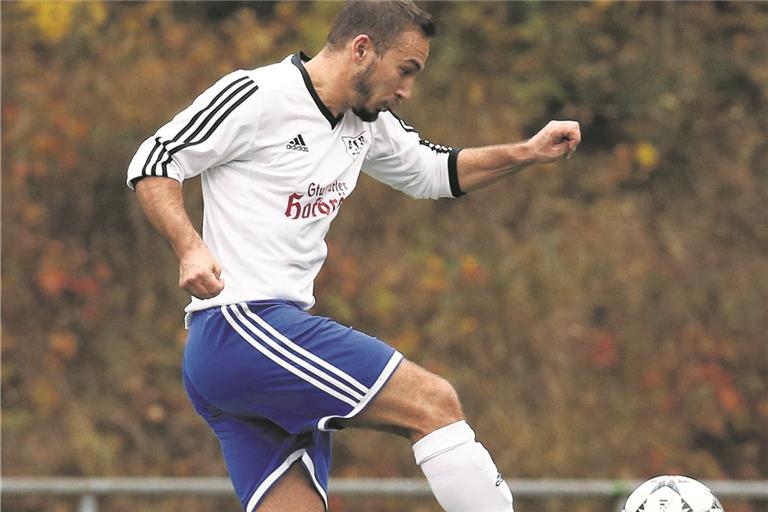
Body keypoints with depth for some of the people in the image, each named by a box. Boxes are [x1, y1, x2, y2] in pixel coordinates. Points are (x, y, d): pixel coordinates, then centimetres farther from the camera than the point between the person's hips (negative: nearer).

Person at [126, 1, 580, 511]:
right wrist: (190, 249, -22)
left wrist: (526, 153, 17)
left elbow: (433, 171, 31)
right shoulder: (258, 95, -9)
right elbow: (154, 163, -7)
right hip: (241, 322, -9)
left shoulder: (367, 122, 16)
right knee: (434, 402, -14)